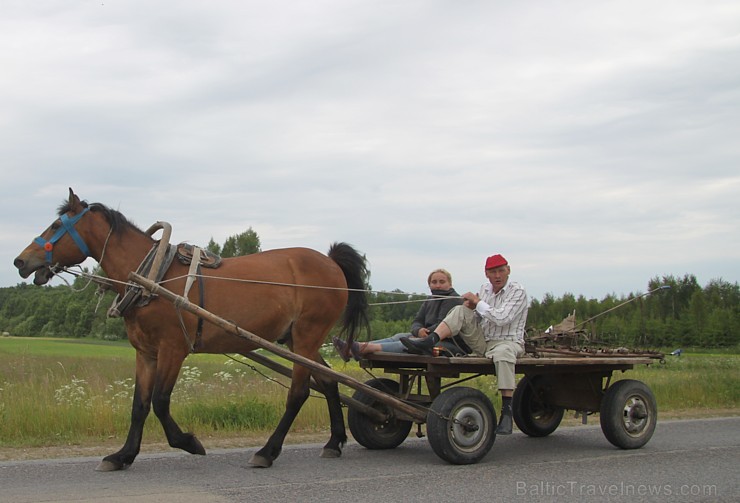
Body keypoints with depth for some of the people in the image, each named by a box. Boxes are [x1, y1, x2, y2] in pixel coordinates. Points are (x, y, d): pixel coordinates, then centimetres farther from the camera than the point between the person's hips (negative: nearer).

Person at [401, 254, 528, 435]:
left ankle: (507, 412, -41)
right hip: (483, 342, 6)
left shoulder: (518, 292, -8)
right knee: (460, 311, -11)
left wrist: (478, 302, -13)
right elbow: (476, 319, 18)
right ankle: (428, 343, -31)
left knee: (503, 353, -41)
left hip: (508, 342, -6)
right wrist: (471, 307, -4)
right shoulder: (485, 289, 12)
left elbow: (501, 319, -22)